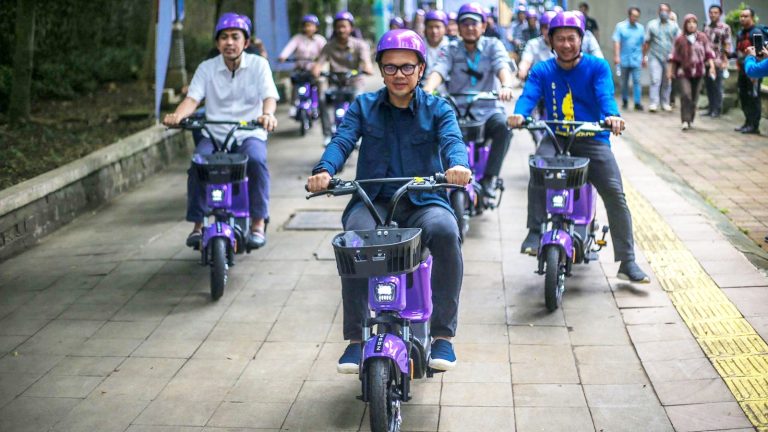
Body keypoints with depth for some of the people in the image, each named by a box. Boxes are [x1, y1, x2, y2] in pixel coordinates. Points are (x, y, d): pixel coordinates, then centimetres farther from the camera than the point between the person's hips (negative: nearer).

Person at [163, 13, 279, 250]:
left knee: (256, 160, -33)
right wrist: (177, 115, -28)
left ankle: (259, 223, -20)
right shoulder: (206, 68, 7)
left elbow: (269, 96, -11)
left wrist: (268, 114, -36)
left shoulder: (258, 65, 3)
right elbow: (192, 98, -4)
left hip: (250, 134, -1)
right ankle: (198, 223, -12)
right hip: (214, 134, 2)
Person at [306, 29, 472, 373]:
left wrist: (458, 164, -37)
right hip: (373, 201, 1)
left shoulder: (437, 108, 8)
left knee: (446, 231, -34)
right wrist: (324, 170, -28)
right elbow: (342, 141, -5)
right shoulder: (364, 106, 12)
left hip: (423, 202, 0)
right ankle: (355, 339, -20)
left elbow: (452, 139, -12)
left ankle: (443, 334, -19)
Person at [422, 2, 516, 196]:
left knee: (504, 126, -33)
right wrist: (428, 88, -35)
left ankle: (488, 179, -24)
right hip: (457, 111, 1)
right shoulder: (452, 49, 7)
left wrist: (507, 86, -38)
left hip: (488, 110, -1)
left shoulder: (493, 45, 5)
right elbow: (439, 70, -11)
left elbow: (503, 67, -14)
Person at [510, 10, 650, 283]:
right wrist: (519, 114, -36)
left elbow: (605, 95, -16)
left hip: (593, 140, 0)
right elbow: (529, 95, -12)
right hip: (556, 138, 1)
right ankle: (535, 232, -16)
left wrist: (612, 115, -39)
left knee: (615, 194, -14)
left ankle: (627, 262, -7)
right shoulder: (542, 71, 6)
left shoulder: (597, 67, 2)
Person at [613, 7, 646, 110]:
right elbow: (616, 42, -5)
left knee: (636, 81, -8)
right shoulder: (620, 26, 0)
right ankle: (625, 101, 25)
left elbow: (643, 44, 12)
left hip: (636, 60, 1)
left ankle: (637, 103, -8)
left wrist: (644, 58, 12)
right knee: (624, 82, 9)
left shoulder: (640, 28, 8)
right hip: (624, 59, 0)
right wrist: (616, 56, -13)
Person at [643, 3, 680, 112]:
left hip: (669, 58, 2)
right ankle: (654, 103, -14)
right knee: (655, 80, -12)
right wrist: (644, 56, -1)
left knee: (667, 82, 7)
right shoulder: (652, 24, 5)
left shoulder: (674, 26, 9)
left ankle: (665, 103, 17)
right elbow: (646, 42, 4)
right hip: (655, 57, -2)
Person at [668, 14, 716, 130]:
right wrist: (670, 70, 7)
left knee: (694, 97, 6)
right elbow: (674, 57, 7)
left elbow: (708, 53, 4)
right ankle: (685, 121, -18)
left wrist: (712, 66, -8)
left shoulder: (702, 37, 4)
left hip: (698, 72, 2)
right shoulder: (680, 39, 1)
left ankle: (690, 120, 21)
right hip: (684, 72, -2)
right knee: (685, 95, -18)